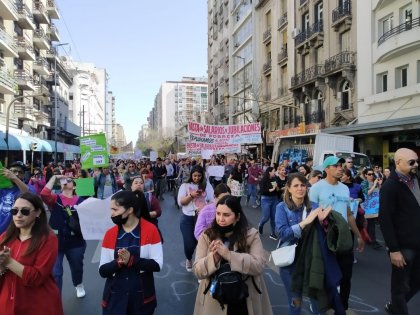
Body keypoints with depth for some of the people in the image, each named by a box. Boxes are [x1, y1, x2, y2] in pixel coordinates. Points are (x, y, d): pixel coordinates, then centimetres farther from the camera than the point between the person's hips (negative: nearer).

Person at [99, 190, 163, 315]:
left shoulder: (150, 230, -10)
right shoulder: (110, 234, -1)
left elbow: (157, 264, -13)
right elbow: (102, 270, -2)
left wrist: (131, 260, -25)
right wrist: (118, 263, -21)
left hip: (142, 296, -2)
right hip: (115, 297, 2)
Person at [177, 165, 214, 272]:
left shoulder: (207, 186, 6)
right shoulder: (185, 186, 5)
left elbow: (212, 200, -1)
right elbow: (180, 202, -3)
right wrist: (191, 195, -17)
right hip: (188, 218, 0)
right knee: (189, 244, 0)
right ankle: (189, 259, 34)